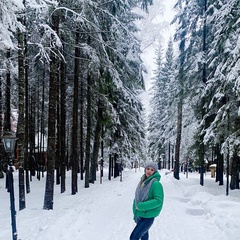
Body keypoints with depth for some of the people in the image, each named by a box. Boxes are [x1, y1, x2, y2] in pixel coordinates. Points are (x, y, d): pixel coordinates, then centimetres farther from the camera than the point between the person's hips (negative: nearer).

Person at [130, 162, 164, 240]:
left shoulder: (156, 184, -16)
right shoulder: (142, 182, 6)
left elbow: (158, 200, -22)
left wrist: (141, 206, -22)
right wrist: (135, 213, 14)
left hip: (148, 217, -7)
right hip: (139, 215, 7)